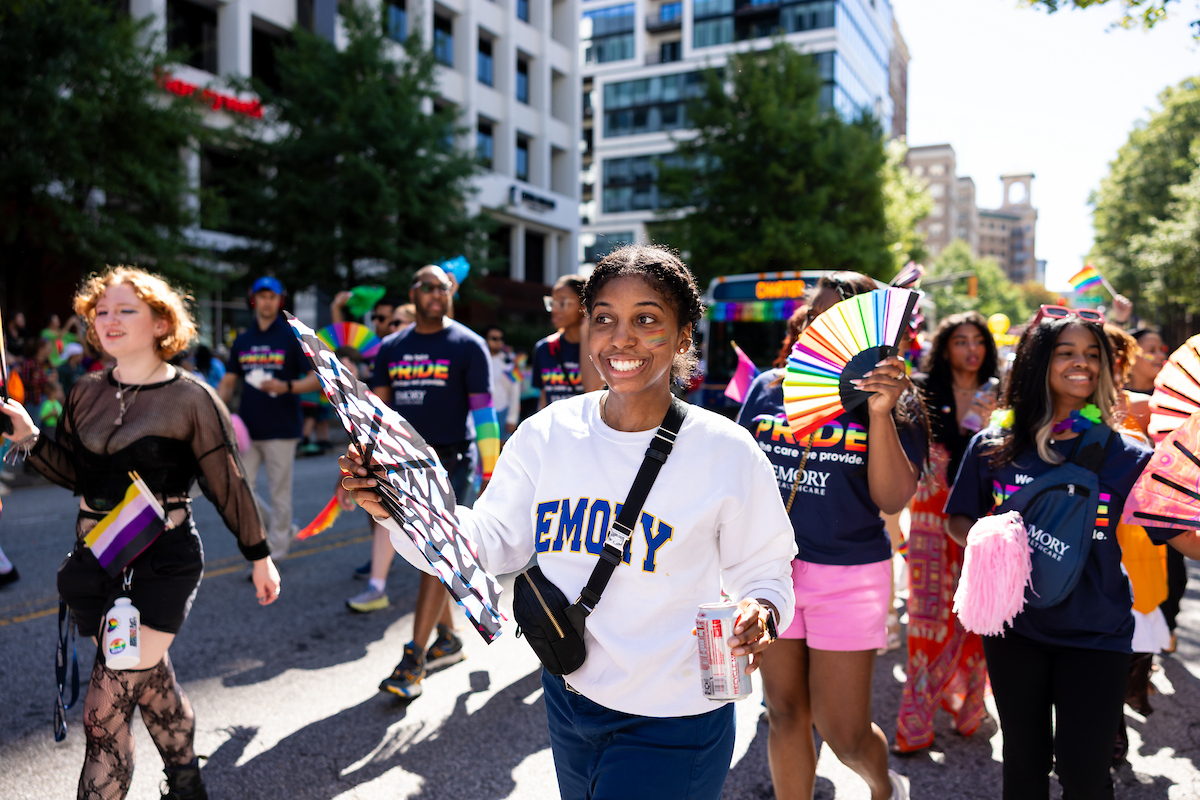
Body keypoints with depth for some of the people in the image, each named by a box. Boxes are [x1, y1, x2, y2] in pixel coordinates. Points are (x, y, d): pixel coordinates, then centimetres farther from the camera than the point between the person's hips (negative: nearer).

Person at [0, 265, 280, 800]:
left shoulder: (191, 399, -9)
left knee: (105, 711, -7)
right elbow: (77, 475, 11)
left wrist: (259, 556, 1)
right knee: (151, 678, 20)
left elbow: (227, 484, -4)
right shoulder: (86, 393, 7)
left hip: (162, 561, -6)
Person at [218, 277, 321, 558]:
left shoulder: (292, 337, -2)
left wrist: (287, 387, -22)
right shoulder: (242, 340, 12)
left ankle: (275, 551, 15)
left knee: (279, 492, 2)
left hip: (281, 429, -5)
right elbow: (228, 381, 16)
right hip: (247, 428, 5)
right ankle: (283, 529, 23)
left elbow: (318, 378, -7)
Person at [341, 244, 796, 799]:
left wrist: (760, 612, -25)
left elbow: (763, 570, -4)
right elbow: (492, 542, -4)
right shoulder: (547, 434, -6)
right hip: (568, 697, 4)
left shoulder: (727, 452, -15)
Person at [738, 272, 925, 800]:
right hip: (771, 568, 3)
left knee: (843, 730, 7)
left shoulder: (894, 403, -3)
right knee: (785, 714, 13)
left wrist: (880, 413, -23)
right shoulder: (769, 388, 3)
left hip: (849, 576, -2)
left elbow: (892, 499, -13)